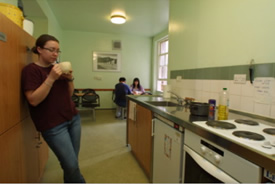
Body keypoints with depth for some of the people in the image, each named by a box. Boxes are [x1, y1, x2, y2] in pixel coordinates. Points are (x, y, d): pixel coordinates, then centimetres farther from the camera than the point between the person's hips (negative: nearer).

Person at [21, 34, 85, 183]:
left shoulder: (57, 68, 12)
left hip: (73, 118, 6)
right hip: (53, 125, -6)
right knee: (71, 165, -1)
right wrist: (51, 78, -22)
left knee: (73, 162, 10)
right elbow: (33, 100, -17)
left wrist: (70, 79, -4)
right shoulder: (31, 70, -6)